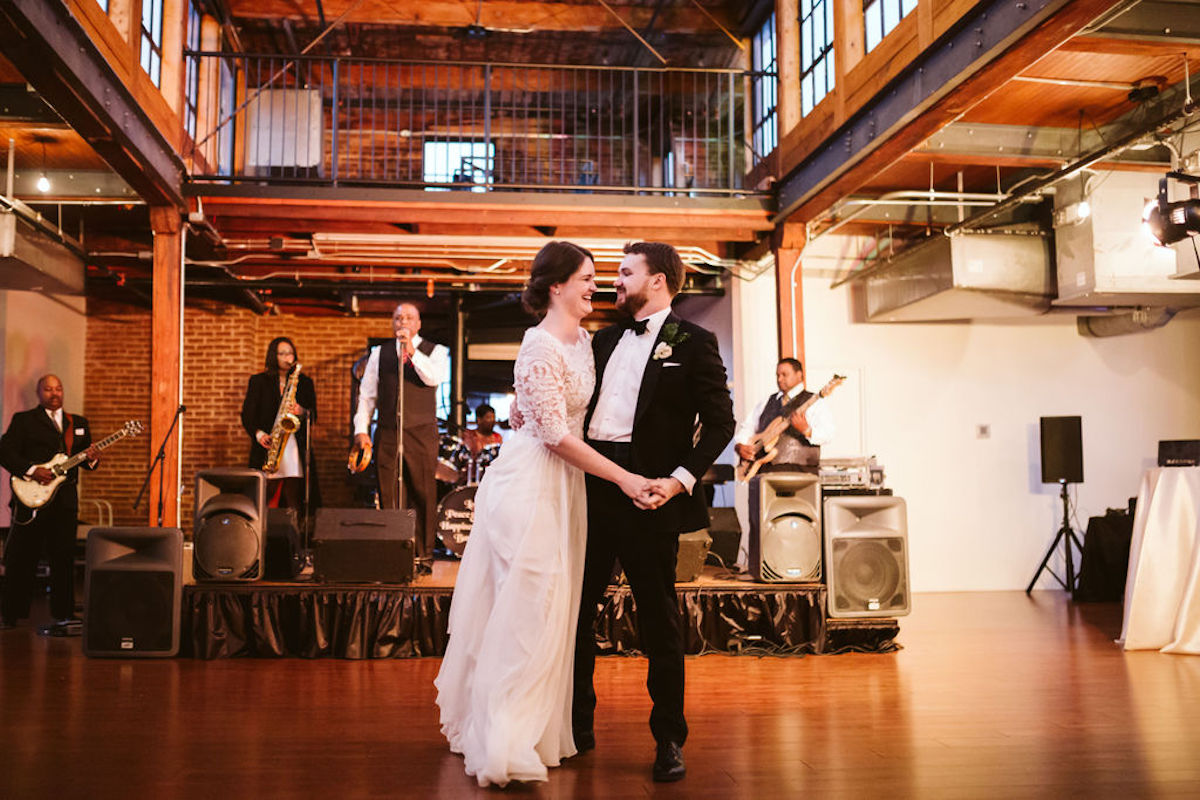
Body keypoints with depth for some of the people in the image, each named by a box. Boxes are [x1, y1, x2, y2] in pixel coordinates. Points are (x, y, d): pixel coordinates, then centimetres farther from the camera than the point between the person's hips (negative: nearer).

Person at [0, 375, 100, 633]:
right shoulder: (23, 420, 4)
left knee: (64, 558, 2)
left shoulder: (79, 423, 16)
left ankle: (64, 615, 7)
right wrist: (31, 470, -17)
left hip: (65, 499, 3)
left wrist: (92, 459, -7)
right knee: (21, 558, 4)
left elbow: (86, 458, 16)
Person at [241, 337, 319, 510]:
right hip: (266, 449, -1)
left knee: (293, 505, -6)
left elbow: (313, 416, 10)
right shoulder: (258, 381, 11)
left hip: (295, 449, 1)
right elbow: (247, 414, 7)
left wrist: (302, 412, -12)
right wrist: (258, 434, -10)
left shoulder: (305, 383, 14)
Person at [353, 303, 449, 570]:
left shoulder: (435, 351, 9)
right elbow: (367, 394, 13)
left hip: (422, 434, -2)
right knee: (388, 496, 0)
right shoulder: (379, 353, 15)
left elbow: (435, 378, -11)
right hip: (387, 434, 2)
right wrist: (361, 428, 2)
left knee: (423, 495, -2)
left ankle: (423, 556, 5)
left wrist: (411, 350, -14)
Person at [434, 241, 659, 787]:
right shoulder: (540, 348, -17)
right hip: (532, 482, -9)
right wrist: (623, 478, -20)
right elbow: (557, 435, -20)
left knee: (552, 608, 13)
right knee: (527, 607, -5)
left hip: (564, 483, 9)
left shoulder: (581, 340, 11)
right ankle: (504, 746, 5)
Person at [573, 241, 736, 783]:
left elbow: (720, 421, -6)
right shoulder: (605, 340, 17)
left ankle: (669, 739, 17)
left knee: (658, 617, 4)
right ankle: (577, 726, 26)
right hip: (590, 486, 6)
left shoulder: (693, 343, -1)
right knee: (575, 607, 10)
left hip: (647, 491, -6)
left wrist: (682, 478, -15)